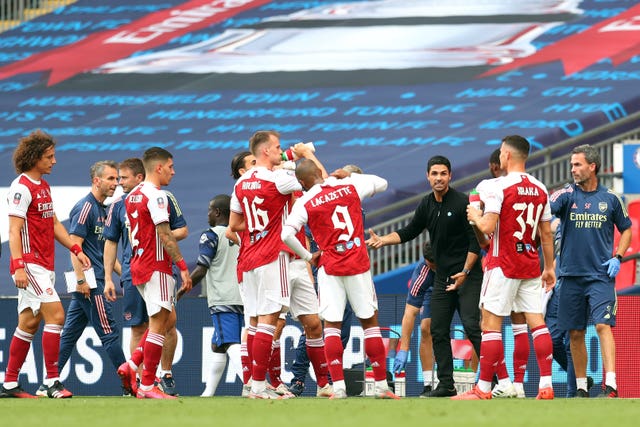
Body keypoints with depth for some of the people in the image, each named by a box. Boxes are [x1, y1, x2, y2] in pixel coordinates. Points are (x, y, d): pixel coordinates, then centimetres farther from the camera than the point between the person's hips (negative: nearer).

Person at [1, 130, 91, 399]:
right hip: (29, 264, -9)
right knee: (55, 314, -16)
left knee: (29, 323, 10)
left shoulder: (43, 186, 17)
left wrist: (75, 249, 17)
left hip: (44, 265, 9)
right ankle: (52, 382, -16)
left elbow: (53, 223, 25)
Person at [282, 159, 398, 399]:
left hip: (330, 269, -2)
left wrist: (307, 256, -1)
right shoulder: (350, 187, 2)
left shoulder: (304, 203, -5)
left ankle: (338, 387, -7)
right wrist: (350, 175, 25)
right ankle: (382, 386, 9)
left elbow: (287, 235, -15)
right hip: (359, 266, 2)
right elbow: (381, 184, 19)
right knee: (370, 321, 9)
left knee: (331, 325, 4)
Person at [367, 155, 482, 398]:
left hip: (468, 276, -7)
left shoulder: (462, 203, -10)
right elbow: (409, 232, 19)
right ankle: (446, 384, 9)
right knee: (438, 331, 4)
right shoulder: (427, 205, 10)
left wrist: (465, 272, -16)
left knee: (471, 326, -17)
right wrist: (383, 240, 4)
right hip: (443, 278, 7)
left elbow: (475, 241, -11)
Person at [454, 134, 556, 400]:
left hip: (503, 266, -6)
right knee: (536, 322, 5)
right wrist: (549, 268, 18)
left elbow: (488, 227, -19)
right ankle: (546, 386, -1)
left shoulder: (498, 187, -12)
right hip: (531, 267, 6)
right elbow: (546, 234, 12)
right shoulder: (540, 189, 9)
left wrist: (475, 216, 2)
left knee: (491, 323, -2)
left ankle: (483, 389, -2)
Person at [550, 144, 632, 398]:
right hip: (571, 275, 2)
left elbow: (626, 230, 16)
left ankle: (610, 384, -22)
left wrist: (617, 258, 2)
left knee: (603, 325, -15)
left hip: (601, 275, -2)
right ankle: (581, 387, 17)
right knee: (575, 334, 6)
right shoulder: (567, 195, 2)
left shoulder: (610, 199, 4)